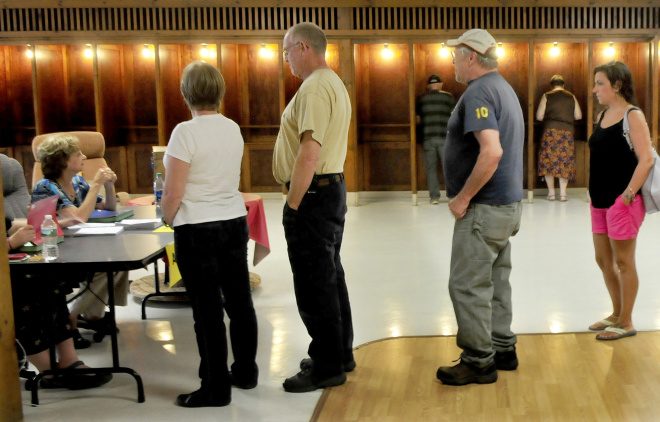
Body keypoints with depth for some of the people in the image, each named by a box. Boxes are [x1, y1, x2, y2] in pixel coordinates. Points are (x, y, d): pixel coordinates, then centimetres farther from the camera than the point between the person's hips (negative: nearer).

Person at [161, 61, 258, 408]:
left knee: (207, 308, 0)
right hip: (235, 222, 7)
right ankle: (246, 371, 28)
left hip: (198, 230, -7)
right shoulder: (233, 129, 6)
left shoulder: (186, 132, -16)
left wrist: (167, 220, 5)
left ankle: (216, 388, 9)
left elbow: (173, 193, -15)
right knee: (239, 300, 15)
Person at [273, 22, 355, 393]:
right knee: (330, 276, 17)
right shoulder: (334, 83, 16)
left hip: (313, 194, -11)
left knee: (314, 284, -3)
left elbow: (309, 153, -26)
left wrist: (293, 205, -20)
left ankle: (327, 368, 5)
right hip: (332, 187, 11)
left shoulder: (315, 88, -18)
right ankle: (340, 353, 27)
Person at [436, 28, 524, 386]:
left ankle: (479, 362, 5)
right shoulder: (503, 88, 15)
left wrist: (463, 197, -21)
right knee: (495, 282, 16)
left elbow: (492, 152, -30)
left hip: (485, 208, -10)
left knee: (468, 285, -3)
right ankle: (502, 350, 25)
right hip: (506, 203, 10)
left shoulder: (479, 92, -17)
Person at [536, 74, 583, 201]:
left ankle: (551, 192, 6)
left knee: (548, 161, 6)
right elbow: (578, 116, 6)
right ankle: (563, 193, 5)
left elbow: (539, 116, -2)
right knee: (565, 162, 7)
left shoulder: (547, 96, 1)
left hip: (551, 131, -2)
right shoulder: (571, 97, 8)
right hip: (567, 132, 2)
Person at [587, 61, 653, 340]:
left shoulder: (633, 116, -12)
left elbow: (646, 159, -18)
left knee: (623, 262, 2)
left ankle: (626, 322, 15)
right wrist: (595, 193, 12)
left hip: (621, 200, -8)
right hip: (600, 200, 8)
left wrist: (628, 194, -21)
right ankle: (617, 314, 31)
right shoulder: (602, 116, 11)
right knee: (603, 260, 15)